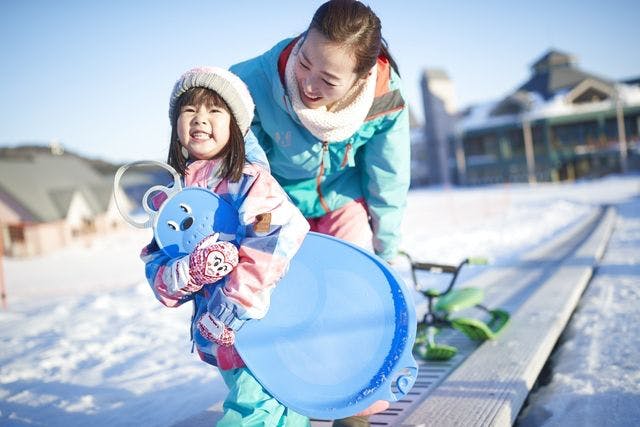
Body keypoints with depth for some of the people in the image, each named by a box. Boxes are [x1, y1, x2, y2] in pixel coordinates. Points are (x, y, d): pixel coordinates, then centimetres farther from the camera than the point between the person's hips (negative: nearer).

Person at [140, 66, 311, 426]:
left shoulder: (249, 181, -15)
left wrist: (224, 318, -25)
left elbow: (275, 249, -27)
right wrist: (194, 270, -23)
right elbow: (157, 272, 0)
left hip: (261, 332, -6)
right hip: (217, 341, 6)